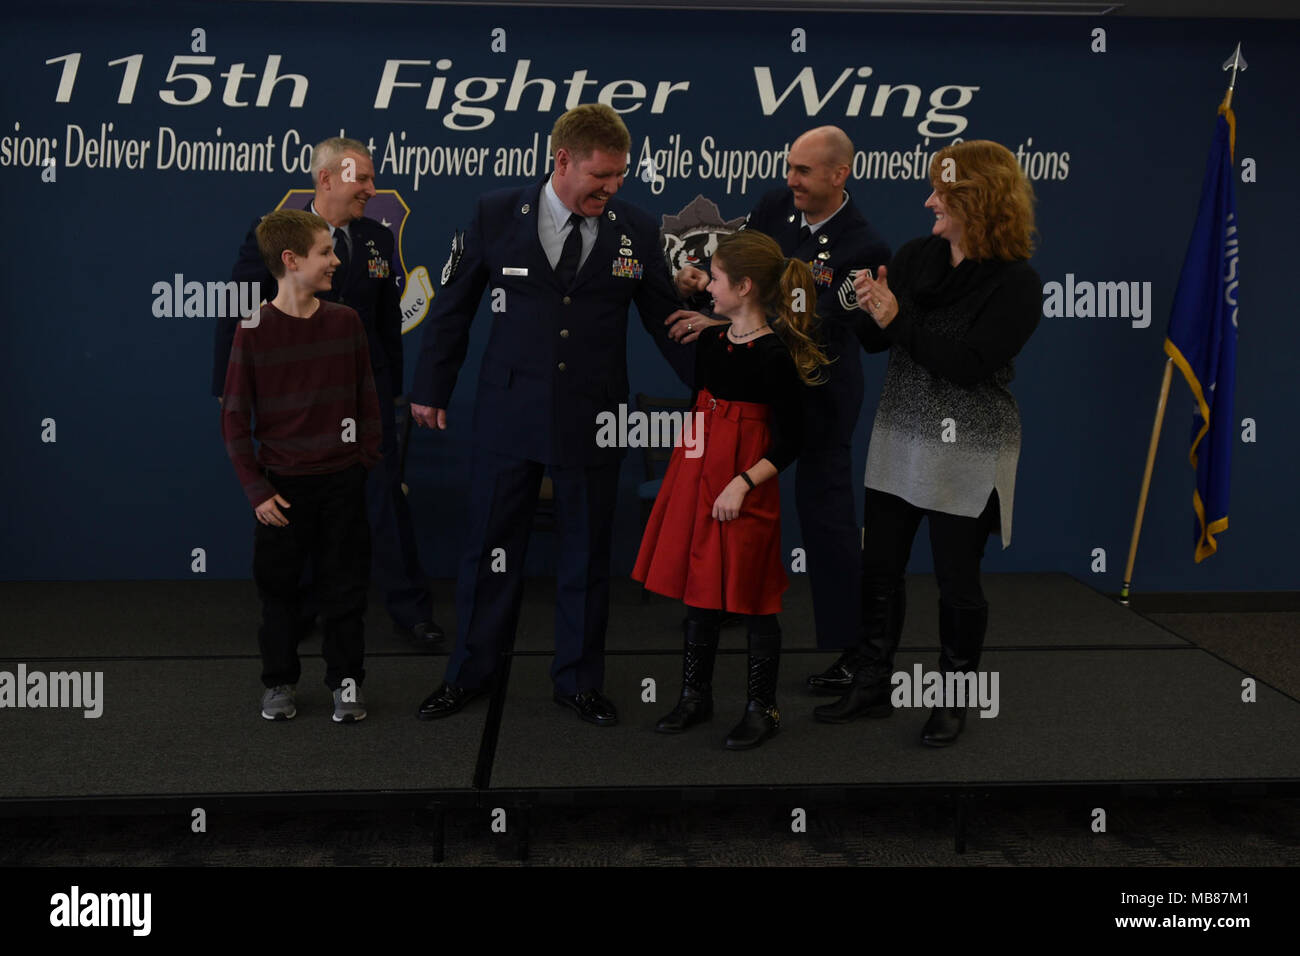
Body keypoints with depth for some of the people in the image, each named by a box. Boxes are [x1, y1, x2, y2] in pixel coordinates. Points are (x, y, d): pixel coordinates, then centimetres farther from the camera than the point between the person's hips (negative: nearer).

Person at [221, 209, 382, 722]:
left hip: (342, 481, 2)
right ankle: (279, 683, 27)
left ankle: (346, 681, 23)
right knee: (278, 587, 11)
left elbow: (366, 399, 6)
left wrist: (367, 462, 3)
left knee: (345, 584, 9)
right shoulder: (253, 332, -9)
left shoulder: (346, 321, -2)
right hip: (283, 486, -2)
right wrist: (256, 489, -8)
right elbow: (235, 418, -5)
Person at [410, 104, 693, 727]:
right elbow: (453, 305, 5)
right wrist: (431, 389, 8)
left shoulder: (636, 231, 0)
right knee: (491, 546, 9)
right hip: (508, 412, -1)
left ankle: (578, 681, 26)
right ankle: (470, 673, 27)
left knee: (587, 553, 10)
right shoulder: (496, 215, -3)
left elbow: (664, 319, 8)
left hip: (594, 418, 1)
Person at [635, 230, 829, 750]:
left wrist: (743, 484, -22)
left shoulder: (774, 353, -15)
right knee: (698, 592, 14)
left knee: (752, 598, 4)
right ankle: (695, 695, 29)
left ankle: (762, 708, 19)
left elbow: (788, 441, -16)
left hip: (745, 487, -7)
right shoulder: (710, 341, 6)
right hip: (697, 475, 7)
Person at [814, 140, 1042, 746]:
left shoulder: (1016, 283, -12)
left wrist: (898, 319, -22)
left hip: (967, 452, -5)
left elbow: (968, 364, -22)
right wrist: (867, 308, -14)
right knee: (879, 568, 11)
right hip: (898, 437, 6)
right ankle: (872, 686, 26)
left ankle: (953, 701, 25)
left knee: (957, 581, 6)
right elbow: (876, 340, 7)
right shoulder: (916, 255, 4)